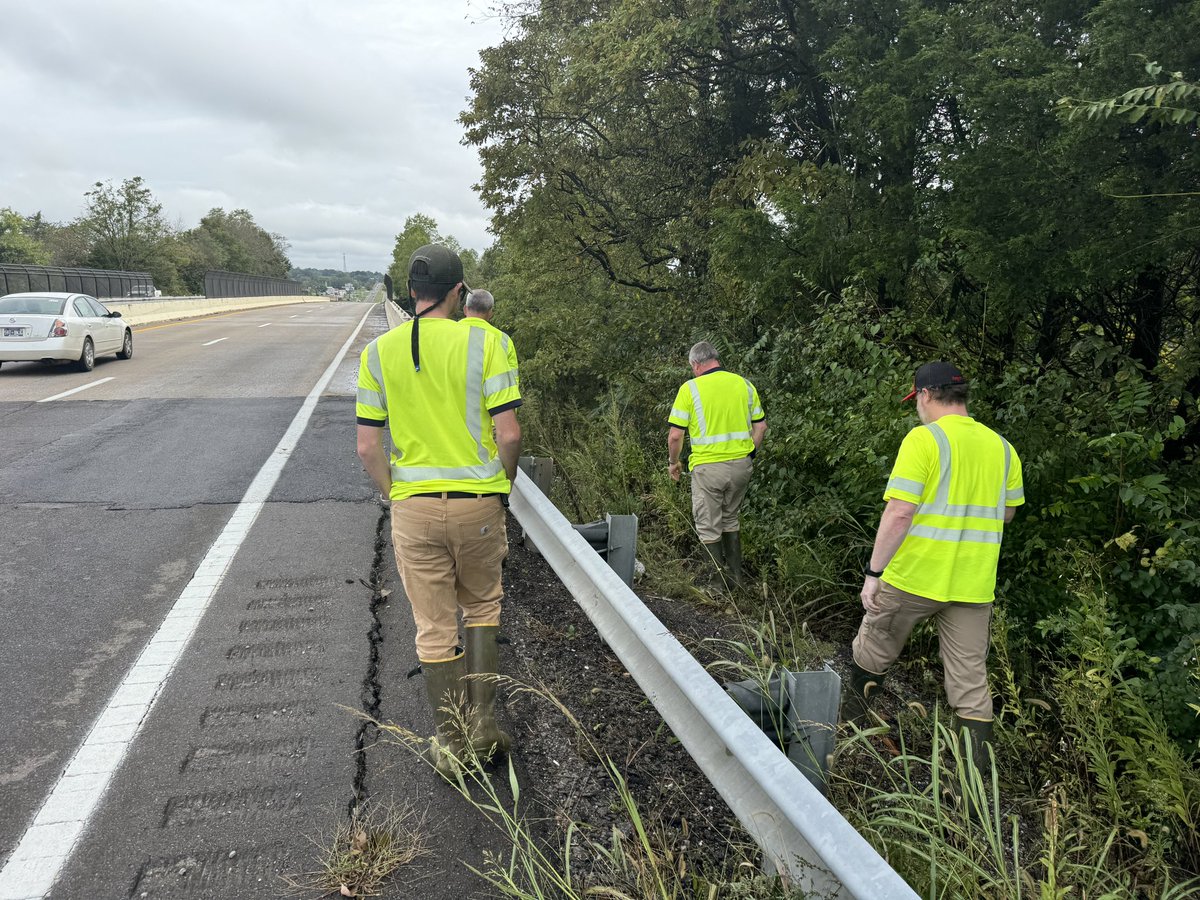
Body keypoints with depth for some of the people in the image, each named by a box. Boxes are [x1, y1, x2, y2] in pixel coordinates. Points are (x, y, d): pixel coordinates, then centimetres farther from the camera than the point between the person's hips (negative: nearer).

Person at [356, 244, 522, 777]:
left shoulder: (379, 352, 0)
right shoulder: (483, 342, -8)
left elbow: (368, 447, 0)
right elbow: (509, 435, -11)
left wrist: (396, 494, 13)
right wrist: (500, 486, 7)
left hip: (413, 508, 1)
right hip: (478, 503, -1)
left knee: (435, 629, 12)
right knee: (481, 607, 22)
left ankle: (451, 746, 25)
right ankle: (482, 725, 26)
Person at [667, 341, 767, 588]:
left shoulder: (690, 388, -9)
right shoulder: (744, 384, 5)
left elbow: (675, 434, -10)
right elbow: (760, 426, 9)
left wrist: (673, 462, 6)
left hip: (708, 467, -5)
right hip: (741, 465, 5)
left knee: (709, 527, 10)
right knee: (730, 519, 24)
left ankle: (720, 582, 16)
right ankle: (736, 576, 29)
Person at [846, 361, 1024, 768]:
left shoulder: (923, 439, -13)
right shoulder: (1001, 446, 6)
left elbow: (899, 512, -19)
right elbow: (1007, 512, 17)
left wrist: (874, 571, -13)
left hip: (914, 577, -5)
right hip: (974, 584, 5)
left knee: (871, 653, 18)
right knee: (971, 680, 12)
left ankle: (851, 721, 35)